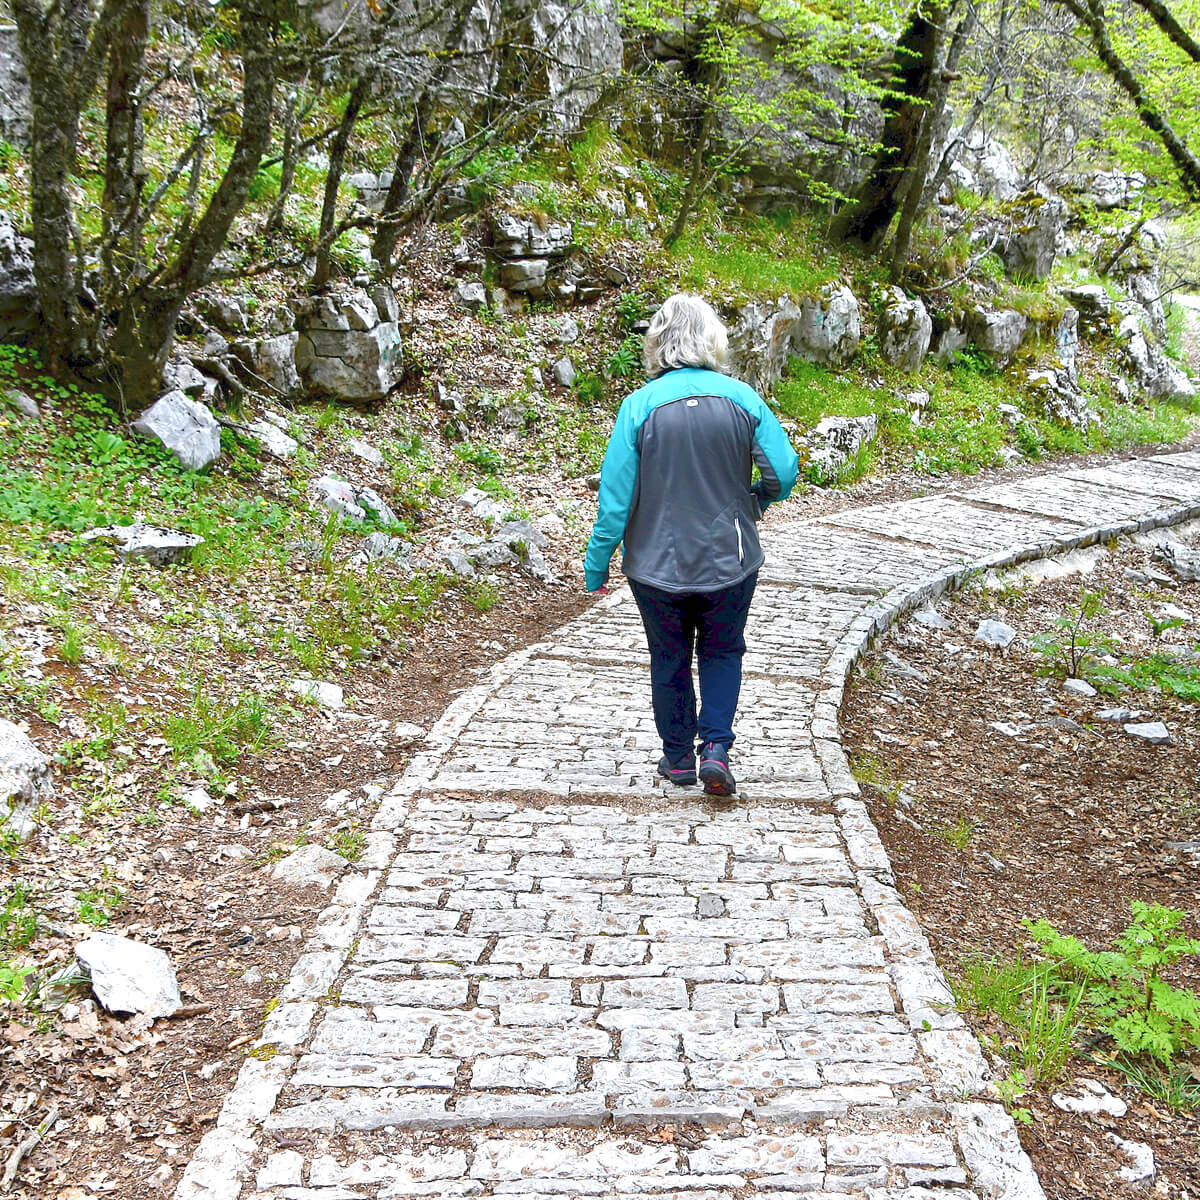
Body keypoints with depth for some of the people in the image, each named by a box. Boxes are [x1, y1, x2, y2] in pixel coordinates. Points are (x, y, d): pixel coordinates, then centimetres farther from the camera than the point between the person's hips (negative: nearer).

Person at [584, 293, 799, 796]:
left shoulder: (639, 405, -11)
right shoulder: (741, 397, -7)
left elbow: (615, 493, -10)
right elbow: (784, 470, -6)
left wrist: (597, 563, -1)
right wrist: (752, 501, 16)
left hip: (657, 563, -1)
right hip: (729, 560, 1)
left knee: (669, 659, 17)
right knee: (722, 652, 20)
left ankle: (679, 757, 28)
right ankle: (716, 747, 7)